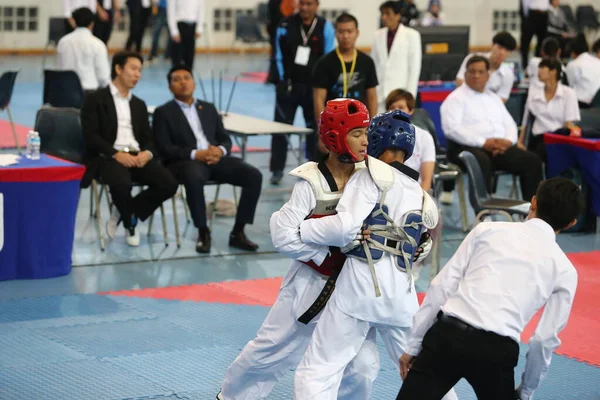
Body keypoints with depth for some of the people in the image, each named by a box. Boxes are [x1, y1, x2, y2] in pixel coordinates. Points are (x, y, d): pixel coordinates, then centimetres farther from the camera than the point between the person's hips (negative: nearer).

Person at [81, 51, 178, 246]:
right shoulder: (95, 99, 3)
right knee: (121, 184, -39)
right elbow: (90, 136, -7)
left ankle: (125, 212, 2)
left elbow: (147, 138, 17)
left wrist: (147, 153, -8)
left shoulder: (139, 104, 23)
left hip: (137, 156, 6)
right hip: (108, 157, -6)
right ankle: (130, 222, -5)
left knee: (168, 184, -21)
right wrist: (116, 154, -20)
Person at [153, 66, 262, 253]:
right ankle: (203, 233, -23)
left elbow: (226, 139, 18)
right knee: (194, 178, -41)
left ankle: (238, 232, -12)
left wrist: (220, 150, -8)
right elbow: (164, 149, -5)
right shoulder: (163, 112, 7)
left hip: (215, 158, 5)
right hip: (185, 161, -5)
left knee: (254, 175, -19)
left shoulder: (209, 109, 23)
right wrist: (195, 154, -18)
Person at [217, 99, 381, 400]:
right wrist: (328, 257, -22)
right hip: (312, 282, -3)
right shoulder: (311, 183, -17)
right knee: (271, 350, 10)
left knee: (362, 366, 0)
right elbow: (283, 236, -21)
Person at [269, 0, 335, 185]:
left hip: (314, 86, 0)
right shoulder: (286, 25, -5)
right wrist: (283, 78, -3)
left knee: (315, 128, 10)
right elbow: (280, 54, 1)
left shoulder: (325, 27, -6)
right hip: (288, 83, 0)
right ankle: (277, 169, 9)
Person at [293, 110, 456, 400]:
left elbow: (344, 227, -12)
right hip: (402, 289, 7)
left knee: (316, 374, -5)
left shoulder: (374, 174, -2)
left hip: (362, 280, -7)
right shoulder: (421, 196, 19)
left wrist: (298, 228, -1)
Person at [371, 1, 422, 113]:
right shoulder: (378, 35, 8)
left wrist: (410, 95, -6)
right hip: (380, 93, 4)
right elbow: (373, 65, 12)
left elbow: (415, 67, -3)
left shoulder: (411, 35, -3)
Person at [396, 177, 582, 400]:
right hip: (496, 352, 0)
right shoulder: (564, 271, 11)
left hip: (447, 335, 0)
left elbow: (442, 285, 7)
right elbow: (546, 339, 11)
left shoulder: (488, 230, 12)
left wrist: (414, 345, 13)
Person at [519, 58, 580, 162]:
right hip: (538, 139, 3)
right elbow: (526, 121, 16)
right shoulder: (533, 93, 16)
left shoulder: (568, 93, 7)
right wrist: (520, 142, 2)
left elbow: (569, 124, 0)